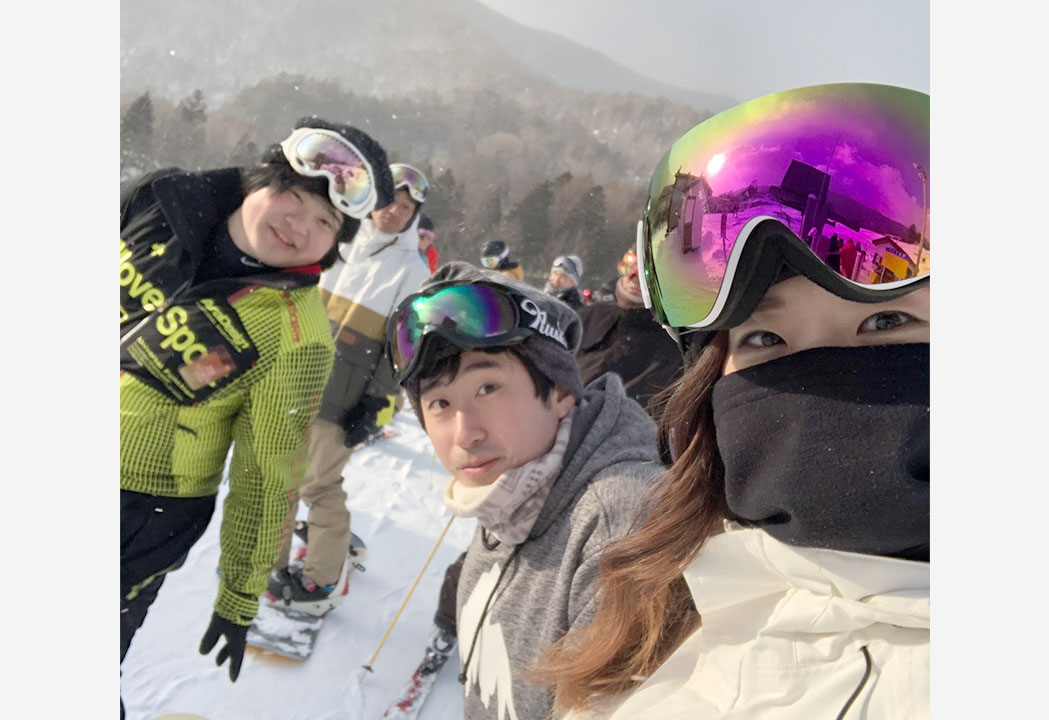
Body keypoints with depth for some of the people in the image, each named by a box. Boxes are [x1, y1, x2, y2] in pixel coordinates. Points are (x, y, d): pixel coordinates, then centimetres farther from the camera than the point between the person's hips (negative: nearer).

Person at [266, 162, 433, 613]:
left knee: (320, 486, -1)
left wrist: (380, 405, -10)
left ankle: (324, 578, 20)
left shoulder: (413, 272, -3)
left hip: (341, 400, -4)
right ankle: (269, 565, 31)